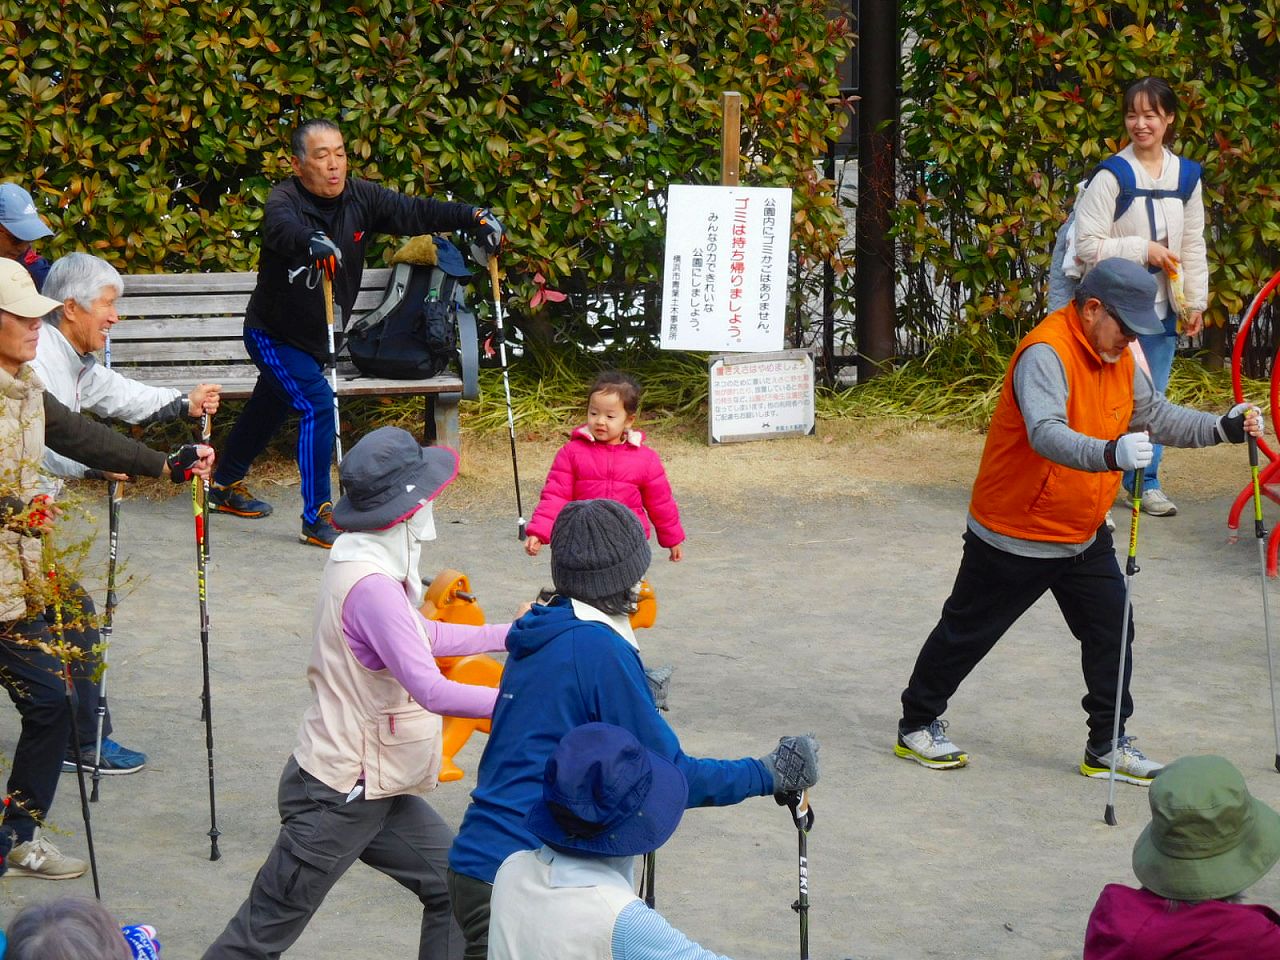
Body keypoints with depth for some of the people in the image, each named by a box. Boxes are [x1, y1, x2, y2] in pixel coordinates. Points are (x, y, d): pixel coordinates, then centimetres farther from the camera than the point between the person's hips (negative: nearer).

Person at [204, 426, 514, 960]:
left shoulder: (368, 563, 5)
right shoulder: (371, 586, -26)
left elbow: (422, 636, 22)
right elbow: (431, 692, -31)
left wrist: (511, 634, 24)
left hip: (378, 791, 10)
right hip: (339, 799, -10)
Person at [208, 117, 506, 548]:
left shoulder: (359, 199, -11)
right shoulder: (285, 201, -27)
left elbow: (413, 212, -17)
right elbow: (283, 229, -49)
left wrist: (473, 216, -32)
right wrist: (312, 242, -72)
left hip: (316, 337, 7)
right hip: (273, 333, -7)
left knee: (270, 408, 24)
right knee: (318, 405, -21)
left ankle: (226, 486, 48)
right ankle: (317, 519, -14)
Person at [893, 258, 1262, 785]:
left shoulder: (1118, 359, 3)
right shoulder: (1045, 354, -26)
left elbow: (1158, 416, 11)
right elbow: (1046, 434, -41)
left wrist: (1221, 427, -4)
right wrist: (1110, 454, -57)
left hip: (1084, 537, 8)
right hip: (1015, 537, -8)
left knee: (1111, 631, 4)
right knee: (967, 632, 8)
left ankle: (1107, 746, 15)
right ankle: (917, 724, 25)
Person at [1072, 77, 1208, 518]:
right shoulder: (1112, 177, -13)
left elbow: (1193, 245, 13)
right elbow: (1088, 245, -15)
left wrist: (1195, 301, 11)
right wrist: (1143, 250, -16)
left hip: (1161, 308, 5)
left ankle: (1146, 482, 27)